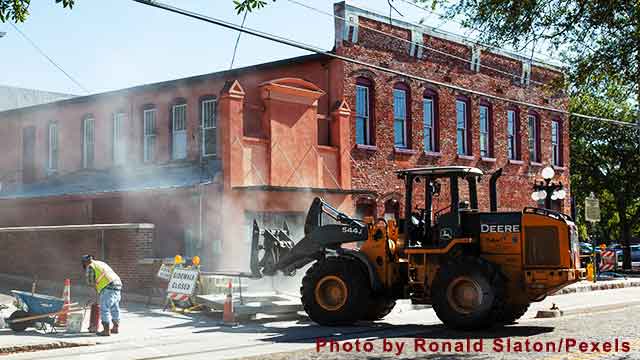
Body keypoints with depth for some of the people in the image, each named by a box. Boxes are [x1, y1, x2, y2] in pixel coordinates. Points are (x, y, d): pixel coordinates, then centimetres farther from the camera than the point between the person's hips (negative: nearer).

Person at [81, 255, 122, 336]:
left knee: (104, 309, -4)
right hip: (117, 284, 8)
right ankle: (116, 328, 26)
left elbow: (90, 282, 0)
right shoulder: (102, 263, 28)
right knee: (114, 308, 17)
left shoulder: (90, 267, 4)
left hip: (108, 287, -8)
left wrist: (95, 283, 21)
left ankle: (106, 330, -7)